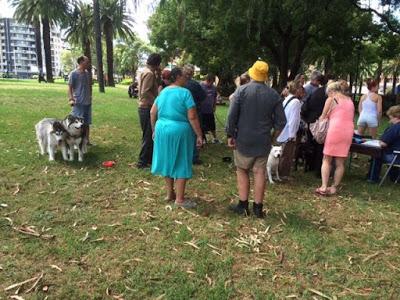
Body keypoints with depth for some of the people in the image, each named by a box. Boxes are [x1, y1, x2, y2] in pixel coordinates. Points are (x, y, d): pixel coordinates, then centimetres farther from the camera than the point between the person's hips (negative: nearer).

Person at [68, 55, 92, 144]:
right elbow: (70, 87, -9)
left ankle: (87, 140, 21)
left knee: (87, 123, 11)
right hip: (78, 103, -6)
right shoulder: (73, 73, -8)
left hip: (88, 102, 6)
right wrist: (71, 99, -20)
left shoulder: (87, 73, 9)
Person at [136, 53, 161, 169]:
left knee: (149, 135, 17)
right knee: (148, 136, -3)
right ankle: (142, 162, 4)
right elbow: (145, 92, -25)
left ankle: (149, 158, 28)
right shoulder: (149, 73, -17)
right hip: (147, 108, -10)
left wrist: (157, 73, 9)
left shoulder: (146, 71, 15)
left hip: (146, 107, 10)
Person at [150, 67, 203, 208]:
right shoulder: (185, 93, -13)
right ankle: (180, 199, 7)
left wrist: (154, 130, 21)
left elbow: (153, 113, 12)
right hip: (179, 132, -7)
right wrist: (199, 135, -12)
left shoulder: (163, 92, 9)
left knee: (167, 161, 16)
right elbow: (192, 117, -18)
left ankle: (170, 193, 27)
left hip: (162, 130, 7)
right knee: (181, 164, 2)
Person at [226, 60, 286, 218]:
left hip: (243, 139, -2)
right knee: (260, 172, 9)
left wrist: (230, 135, -2)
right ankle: (258, 207, 16)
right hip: (263, 141, 2)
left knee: (242, 171, 12)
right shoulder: (274, 94, -1)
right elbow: (281, 121, 0)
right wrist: (273, 136, 14)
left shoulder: (242, 90, -9)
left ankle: (243, 205, 15)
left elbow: (232, 115, -12)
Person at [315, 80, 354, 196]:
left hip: (335, 129, -5)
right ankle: (334, 187, 13)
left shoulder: (331, 99, 4)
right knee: (340, 162, 9)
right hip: (349, 130, 5)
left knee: (327, 160, 5)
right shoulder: (350, 101, 20)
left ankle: (324, 187, -1)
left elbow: (323, 117, 8)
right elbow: (351, 118, 16)